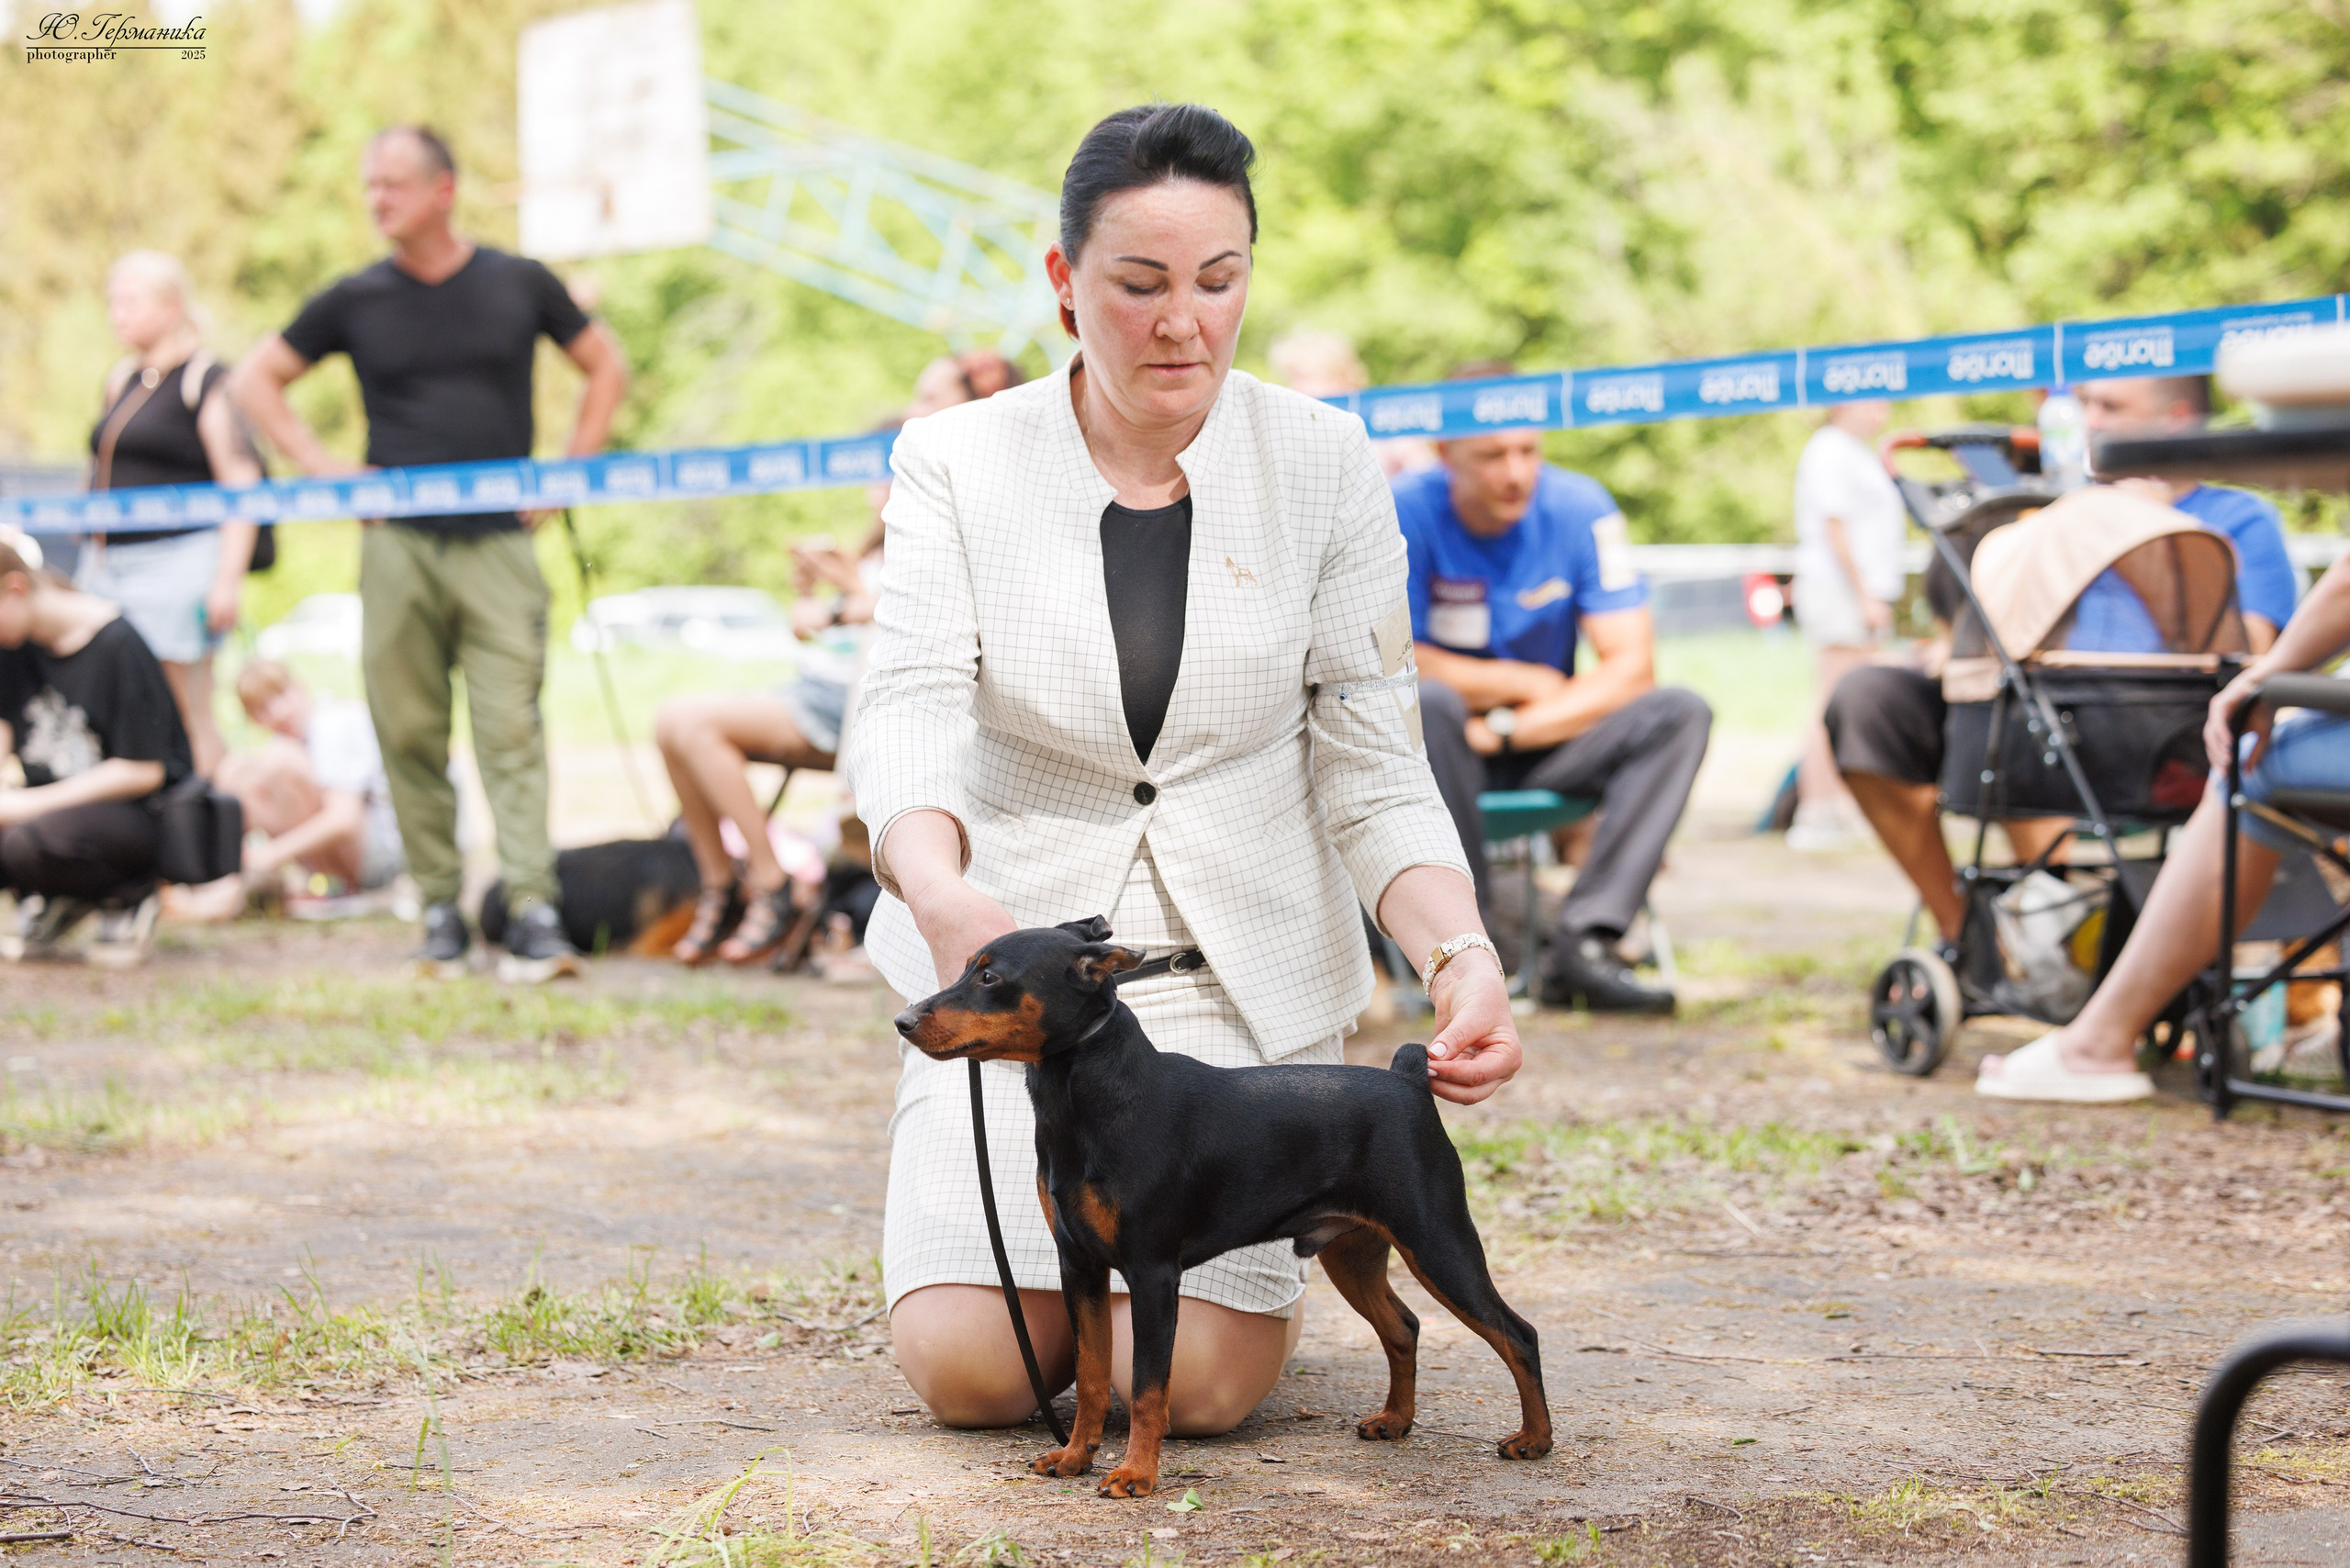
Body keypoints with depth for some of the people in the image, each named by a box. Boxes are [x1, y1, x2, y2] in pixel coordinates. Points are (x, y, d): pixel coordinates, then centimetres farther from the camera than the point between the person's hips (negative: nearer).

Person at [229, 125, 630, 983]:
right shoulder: (357, 300, 7)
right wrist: (325, 469, 4)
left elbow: (606, 366, 17)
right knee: (409, 733, 1)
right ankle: (440, 906, 9)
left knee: (510, 727, -9)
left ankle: (535, 912, -12)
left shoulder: (519, 285, 6)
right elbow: (256, 379, 15)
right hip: (398, 547, 2)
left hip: (498, 542, -1)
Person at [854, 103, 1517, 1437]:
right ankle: (1030, 1228, 21)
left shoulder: (1327, 465, -3)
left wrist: (1464, 954, -23)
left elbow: (1372, 769, -4)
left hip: (1246, 971, 0)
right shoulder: (957, 463, -4)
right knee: (969, 1365, -15)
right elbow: (908, 712, -18)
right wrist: (940, 893, -40)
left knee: (1189, 1378, -17)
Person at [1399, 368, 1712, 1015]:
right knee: (1429, 703, -36)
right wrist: (1526, 683, -12)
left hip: (1547, 745, 3)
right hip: (1435, 755, -3)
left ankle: (1585, 943, -31)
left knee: (1681, 713, -21)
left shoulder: (1579, 508, -8)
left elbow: (1631, 667, -12)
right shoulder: (1403, 512, -15)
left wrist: (1509, 729, -23)